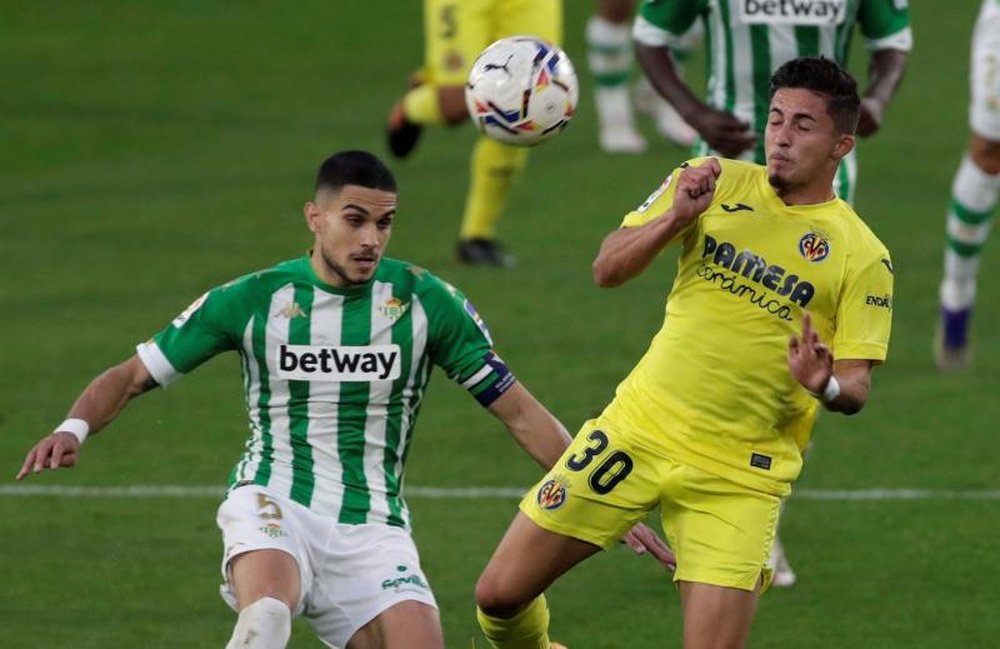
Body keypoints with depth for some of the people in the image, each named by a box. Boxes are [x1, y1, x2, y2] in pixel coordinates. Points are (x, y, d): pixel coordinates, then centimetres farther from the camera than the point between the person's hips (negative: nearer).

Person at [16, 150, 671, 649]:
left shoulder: (427, 302, -1)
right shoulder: (254, 299, -1)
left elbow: (520, 412, 4)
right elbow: (132, 377, 6)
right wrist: (75, 429, -14)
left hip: (372, 529, 2)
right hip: (274, 505, -2)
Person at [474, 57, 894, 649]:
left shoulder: (862, 257, -4)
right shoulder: (717, 184, 3)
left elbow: (855, 388, -6)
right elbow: (608, 270, -1)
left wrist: (825, 385, -29)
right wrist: (675, 218, -19)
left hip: (738, 476, -2)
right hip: (638, 430, 2)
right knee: (501, 594, 2)